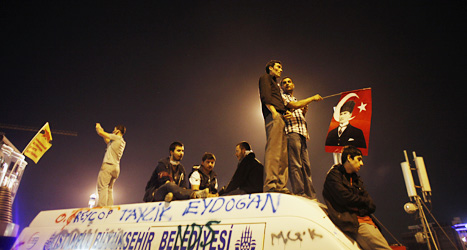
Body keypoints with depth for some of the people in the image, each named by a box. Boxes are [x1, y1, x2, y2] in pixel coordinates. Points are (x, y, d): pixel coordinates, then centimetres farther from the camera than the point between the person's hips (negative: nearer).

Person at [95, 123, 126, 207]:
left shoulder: (117, 138, -4)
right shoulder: (122, 142, 21)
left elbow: (101, 133, -2)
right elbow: (107, 142, 35)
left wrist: (98, 127, 19)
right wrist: (101, 129, 36)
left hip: (108, 165, -9)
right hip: (115, 168, 9)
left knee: (102, 187, -13)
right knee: (109, 188, 8)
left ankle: (101, 206, -22)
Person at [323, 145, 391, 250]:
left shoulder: (356, 179, 23)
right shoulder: (334, 174, -1)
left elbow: (371, 205, 16)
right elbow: (345, 198, -14)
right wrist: (365, 202, 2)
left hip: (365, 218, 8)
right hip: (351, 221, -8)